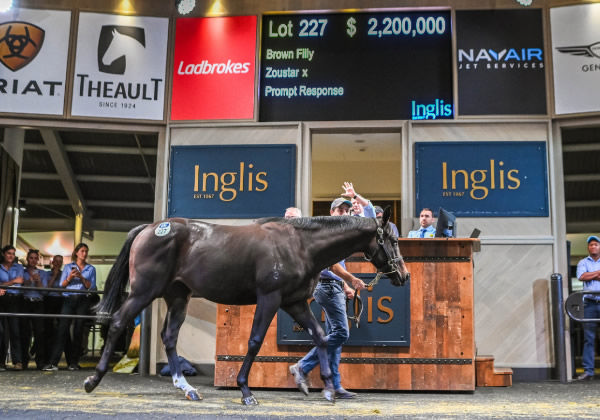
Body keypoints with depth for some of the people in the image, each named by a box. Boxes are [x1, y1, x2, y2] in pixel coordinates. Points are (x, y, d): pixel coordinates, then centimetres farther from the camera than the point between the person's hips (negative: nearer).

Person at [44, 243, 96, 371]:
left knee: (78, 331, -1)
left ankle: (73, 362, 4)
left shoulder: (91, 269, 14)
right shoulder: (68, 267, 14)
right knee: (63, 329, -11)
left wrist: (81, 277, -10)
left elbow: (91, 287, 3)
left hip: (82, 301, 1)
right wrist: (69, 278, -11)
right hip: (69, 300, -1)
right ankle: (53, 362, -15)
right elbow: (62, 285, 8)